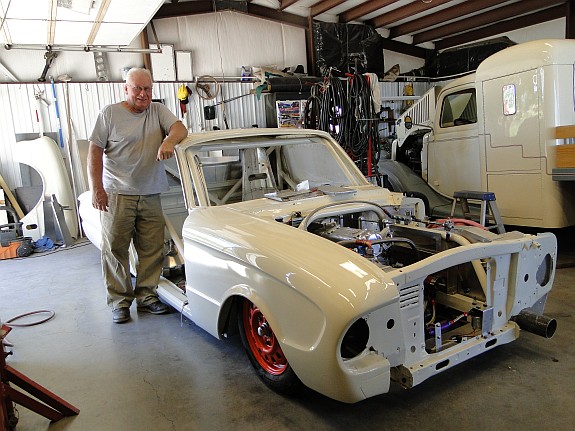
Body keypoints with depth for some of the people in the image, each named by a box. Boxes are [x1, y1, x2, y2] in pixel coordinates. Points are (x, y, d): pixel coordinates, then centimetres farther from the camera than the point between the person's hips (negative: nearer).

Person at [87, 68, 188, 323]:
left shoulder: (158, 111, 10)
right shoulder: (110, 113, 1)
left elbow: (179, 128, -6)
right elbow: (95, 151, -2)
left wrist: (169, 141, -30)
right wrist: (97, 189, -10)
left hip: (151, 195, 3)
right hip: (116, 194, -3)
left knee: (152, 250, 6)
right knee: (115, 249, 1)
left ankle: (146, 296, 19)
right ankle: (119, 301, 13)